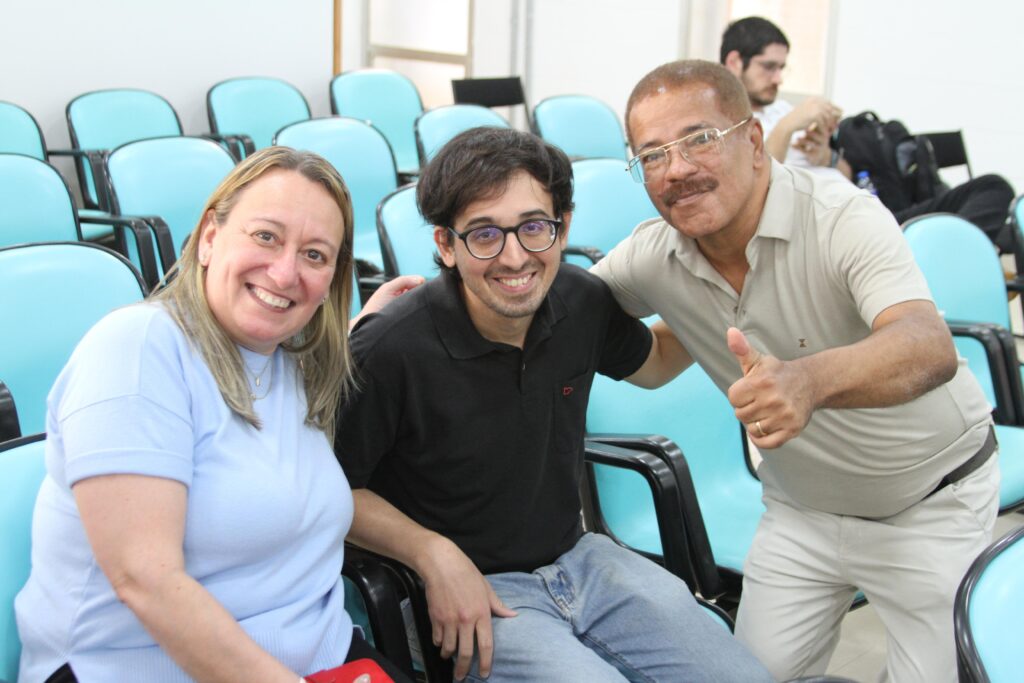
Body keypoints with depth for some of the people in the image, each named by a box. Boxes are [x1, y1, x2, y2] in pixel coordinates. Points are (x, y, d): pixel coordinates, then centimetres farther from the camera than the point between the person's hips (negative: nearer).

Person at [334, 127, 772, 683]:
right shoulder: (391, 350, -24)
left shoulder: (582, 302, -6)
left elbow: (653, 362, 18)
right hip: (474, 593, -5)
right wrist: (434, 554, -19)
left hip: (578, 555, 6)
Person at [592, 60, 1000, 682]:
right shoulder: (652, 257, -13)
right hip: (800, 509, 4)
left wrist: (810, 379, -66)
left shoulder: (845, 218, -29)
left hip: (932, 503, -4)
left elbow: (932, 350, -46)